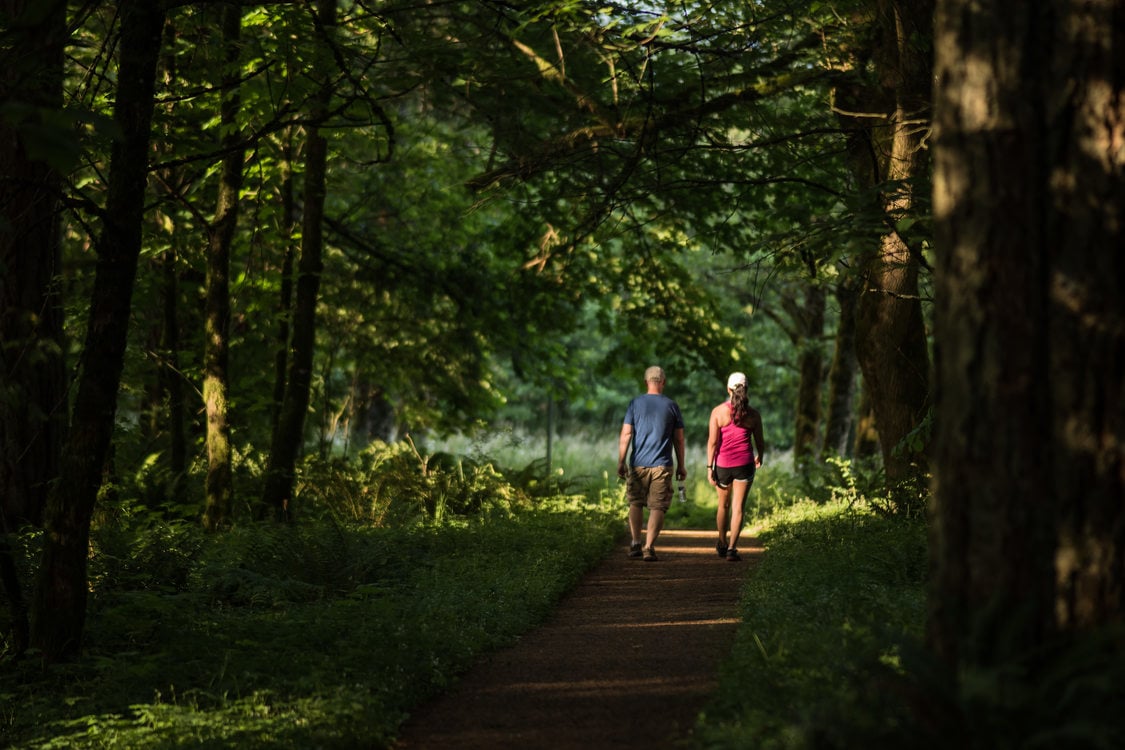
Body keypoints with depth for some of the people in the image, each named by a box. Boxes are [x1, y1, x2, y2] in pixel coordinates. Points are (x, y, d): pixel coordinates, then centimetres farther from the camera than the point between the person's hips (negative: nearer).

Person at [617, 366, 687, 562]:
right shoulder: (671, 406, 2)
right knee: (657, 507, -1)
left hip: (638, 464, 1)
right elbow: (679, 439, 4)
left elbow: (626, 434, -3)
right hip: (662, 465, -1)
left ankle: (636, 544, 15)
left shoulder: (635, 404, 2)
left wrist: (621, 462, -1)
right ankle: (649, 548, -10)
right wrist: (681, 465, 11)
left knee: (636, 503, 17)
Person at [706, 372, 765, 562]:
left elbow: (712, 442, -10)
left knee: (723, 505, 19)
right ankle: (732, 548, -12)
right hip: (744, 464, -1)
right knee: (738, 507, 0)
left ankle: (722, 544, 35)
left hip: (723, 463, 1)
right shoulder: (753, 415, -3)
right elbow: (760, 442, 5)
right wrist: (759, 457, 26)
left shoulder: (718, 411, -8)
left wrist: (709, 468, -5)